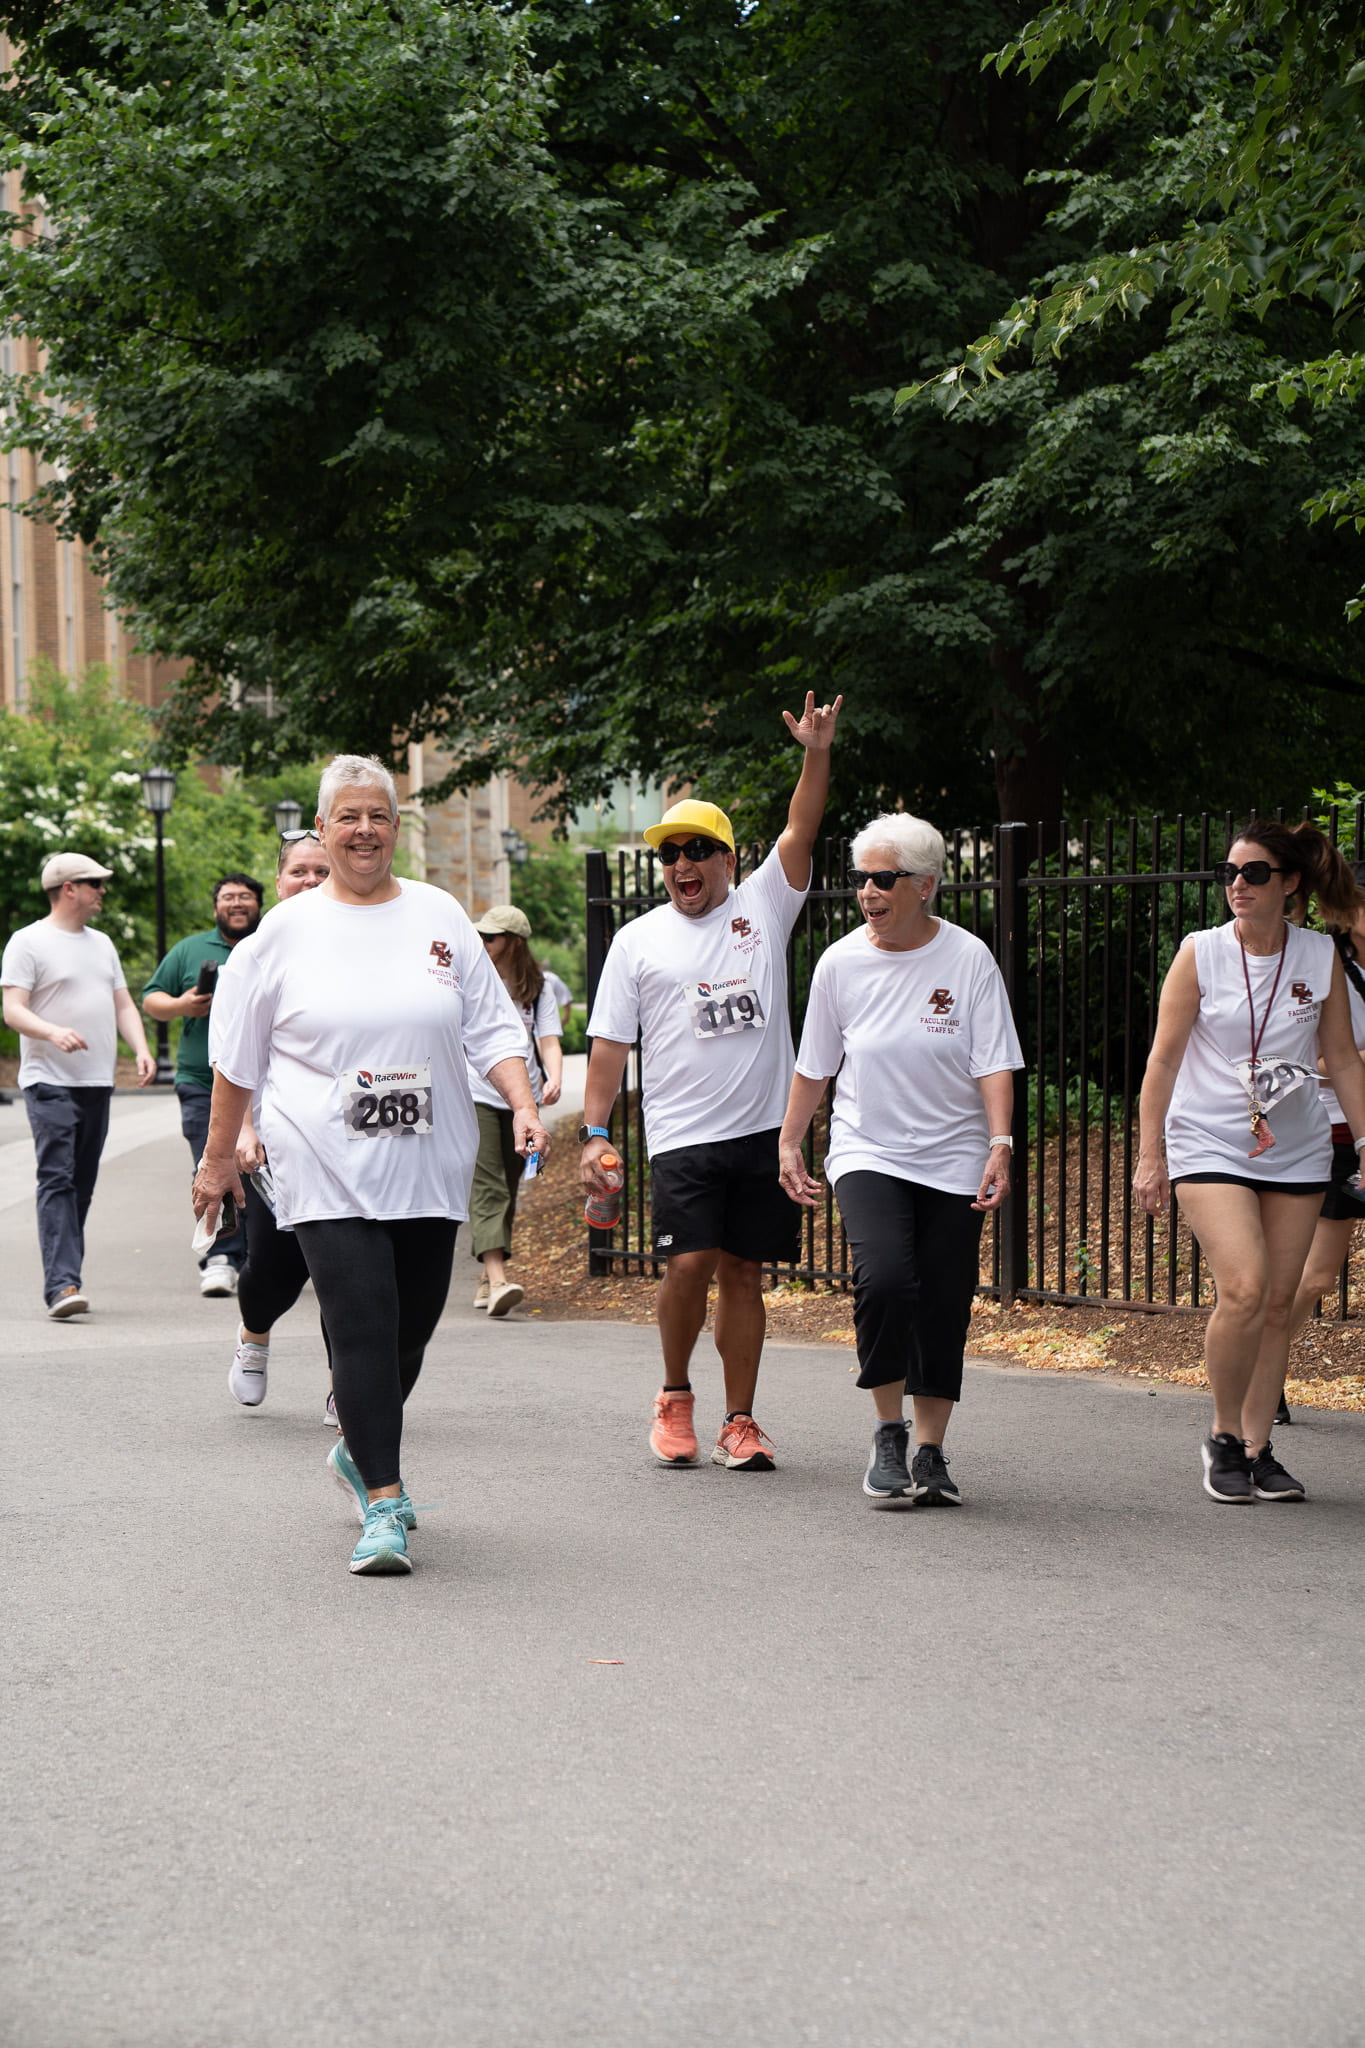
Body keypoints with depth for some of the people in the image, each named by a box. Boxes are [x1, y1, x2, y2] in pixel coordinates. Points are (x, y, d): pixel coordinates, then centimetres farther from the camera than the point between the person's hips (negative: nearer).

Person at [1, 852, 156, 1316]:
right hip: (50, 1082, -7)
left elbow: (123, 1005, 21)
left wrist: (141, 1049, 3)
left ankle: (66, 1278, 14)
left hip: (98, 1084, 7)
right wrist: (54, 1032, -29)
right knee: (57, 1180, -15)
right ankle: (62, 1284, -22)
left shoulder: (101, 943, 19)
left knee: (82, 1186, 8)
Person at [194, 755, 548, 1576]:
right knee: (363, 1325, -13)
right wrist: (219, 1155, 10)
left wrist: (525, 1107, -7)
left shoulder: (439, 915, 8)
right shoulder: (287, 930, 4)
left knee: (413, 1324, 10)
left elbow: (493, 1028, 8)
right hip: (328, 1169, -3)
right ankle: (384, 1507, -12)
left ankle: (361, 1452, 36)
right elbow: (237, 1056, 9)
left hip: (430, 1165, 3)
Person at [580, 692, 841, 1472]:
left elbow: (801, 834, -4)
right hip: (683, 1136, -1)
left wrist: (817, 755, -18)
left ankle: (740, 1422, 12)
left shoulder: (762, 908, 8)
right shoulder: (639, 940, 7)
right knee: (691, 1263, -13)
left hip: (764, 1129, 1)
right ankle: (675, 1397, 9)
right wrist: (596, 1131, -1)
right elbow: (611, 1042, 6)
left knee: (744, 1274, 5)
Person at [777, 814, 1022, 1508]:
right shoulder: (840, 962, 0)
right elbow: (814, 1065, 11)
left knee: (943, 1308, 1)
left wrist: (1000, 1145, -16)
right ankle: (888, 1434, -6)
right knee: (883, 1278, -22)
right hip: (867, 1154, 0)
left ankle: (930, 1453, 15)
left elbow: (993, 1064, -6)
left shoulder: (968, 958, -5)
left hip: (953, 1162, 0)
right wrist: (790, 1143, 14)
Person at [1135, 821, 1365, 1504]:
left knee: (1277, 1305, 2)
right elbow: (1163, 1059, -2)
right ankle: (1223, 1436, 0)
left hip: (1297, 1156, 3)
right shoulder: (1200, 953, -5)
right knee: (1244, 1290, -18)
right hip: (1210, 1146, -3)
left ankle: (1257, 1448, 14)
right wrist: (1149, 1156, -5)